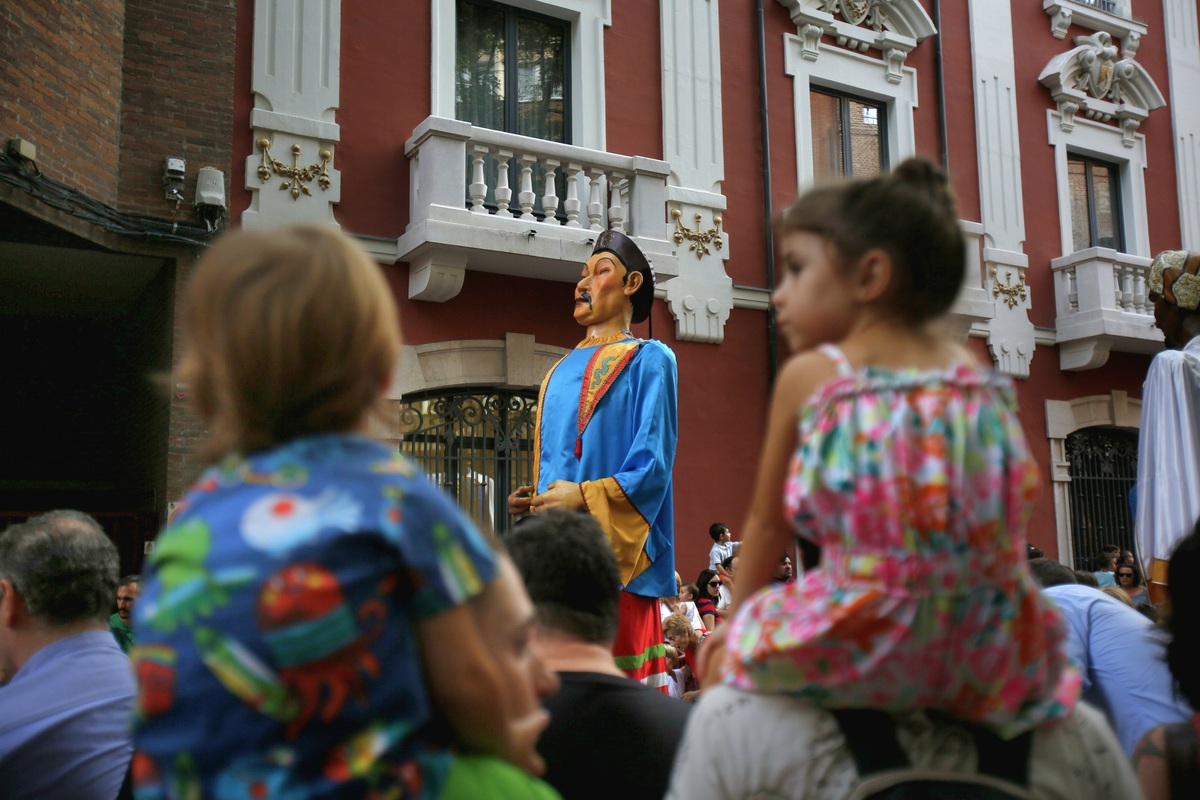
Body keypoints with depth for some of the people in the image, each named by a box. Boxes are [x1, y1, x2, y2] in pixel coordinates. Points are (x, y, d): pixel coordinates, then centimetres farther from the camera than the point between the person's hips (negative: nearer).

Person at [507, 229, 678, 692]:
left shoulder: (646, 359, 2)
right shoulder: (560, 372, 22)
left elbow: (653, 466, -9)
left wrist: (584, 498, -18)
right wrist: (529, 501, 4)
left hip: (613, 555, -6)